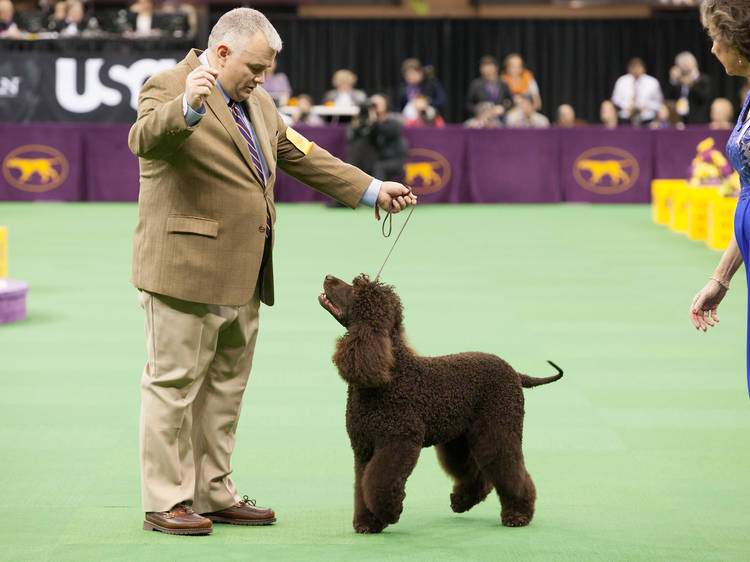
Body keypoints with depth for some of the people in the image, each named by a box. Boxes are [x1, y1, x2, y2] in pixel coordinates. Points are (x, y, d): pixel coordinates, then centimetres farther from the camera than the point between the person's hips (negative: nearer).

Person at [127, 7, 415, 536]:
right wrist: (189, 107, -48)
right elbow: (145, 140, -30)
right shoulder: (169, 89, -10)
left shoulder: (257, 103, 17)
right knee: (174, 384, -1)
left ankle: (213, 493, 22)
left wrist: (371, 189, 18)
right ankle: (165, 502, 5)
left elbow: (302, 155, 22)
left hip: (242, 279, 9)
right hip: (187, 271, -9)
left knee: (226, 388, 13)